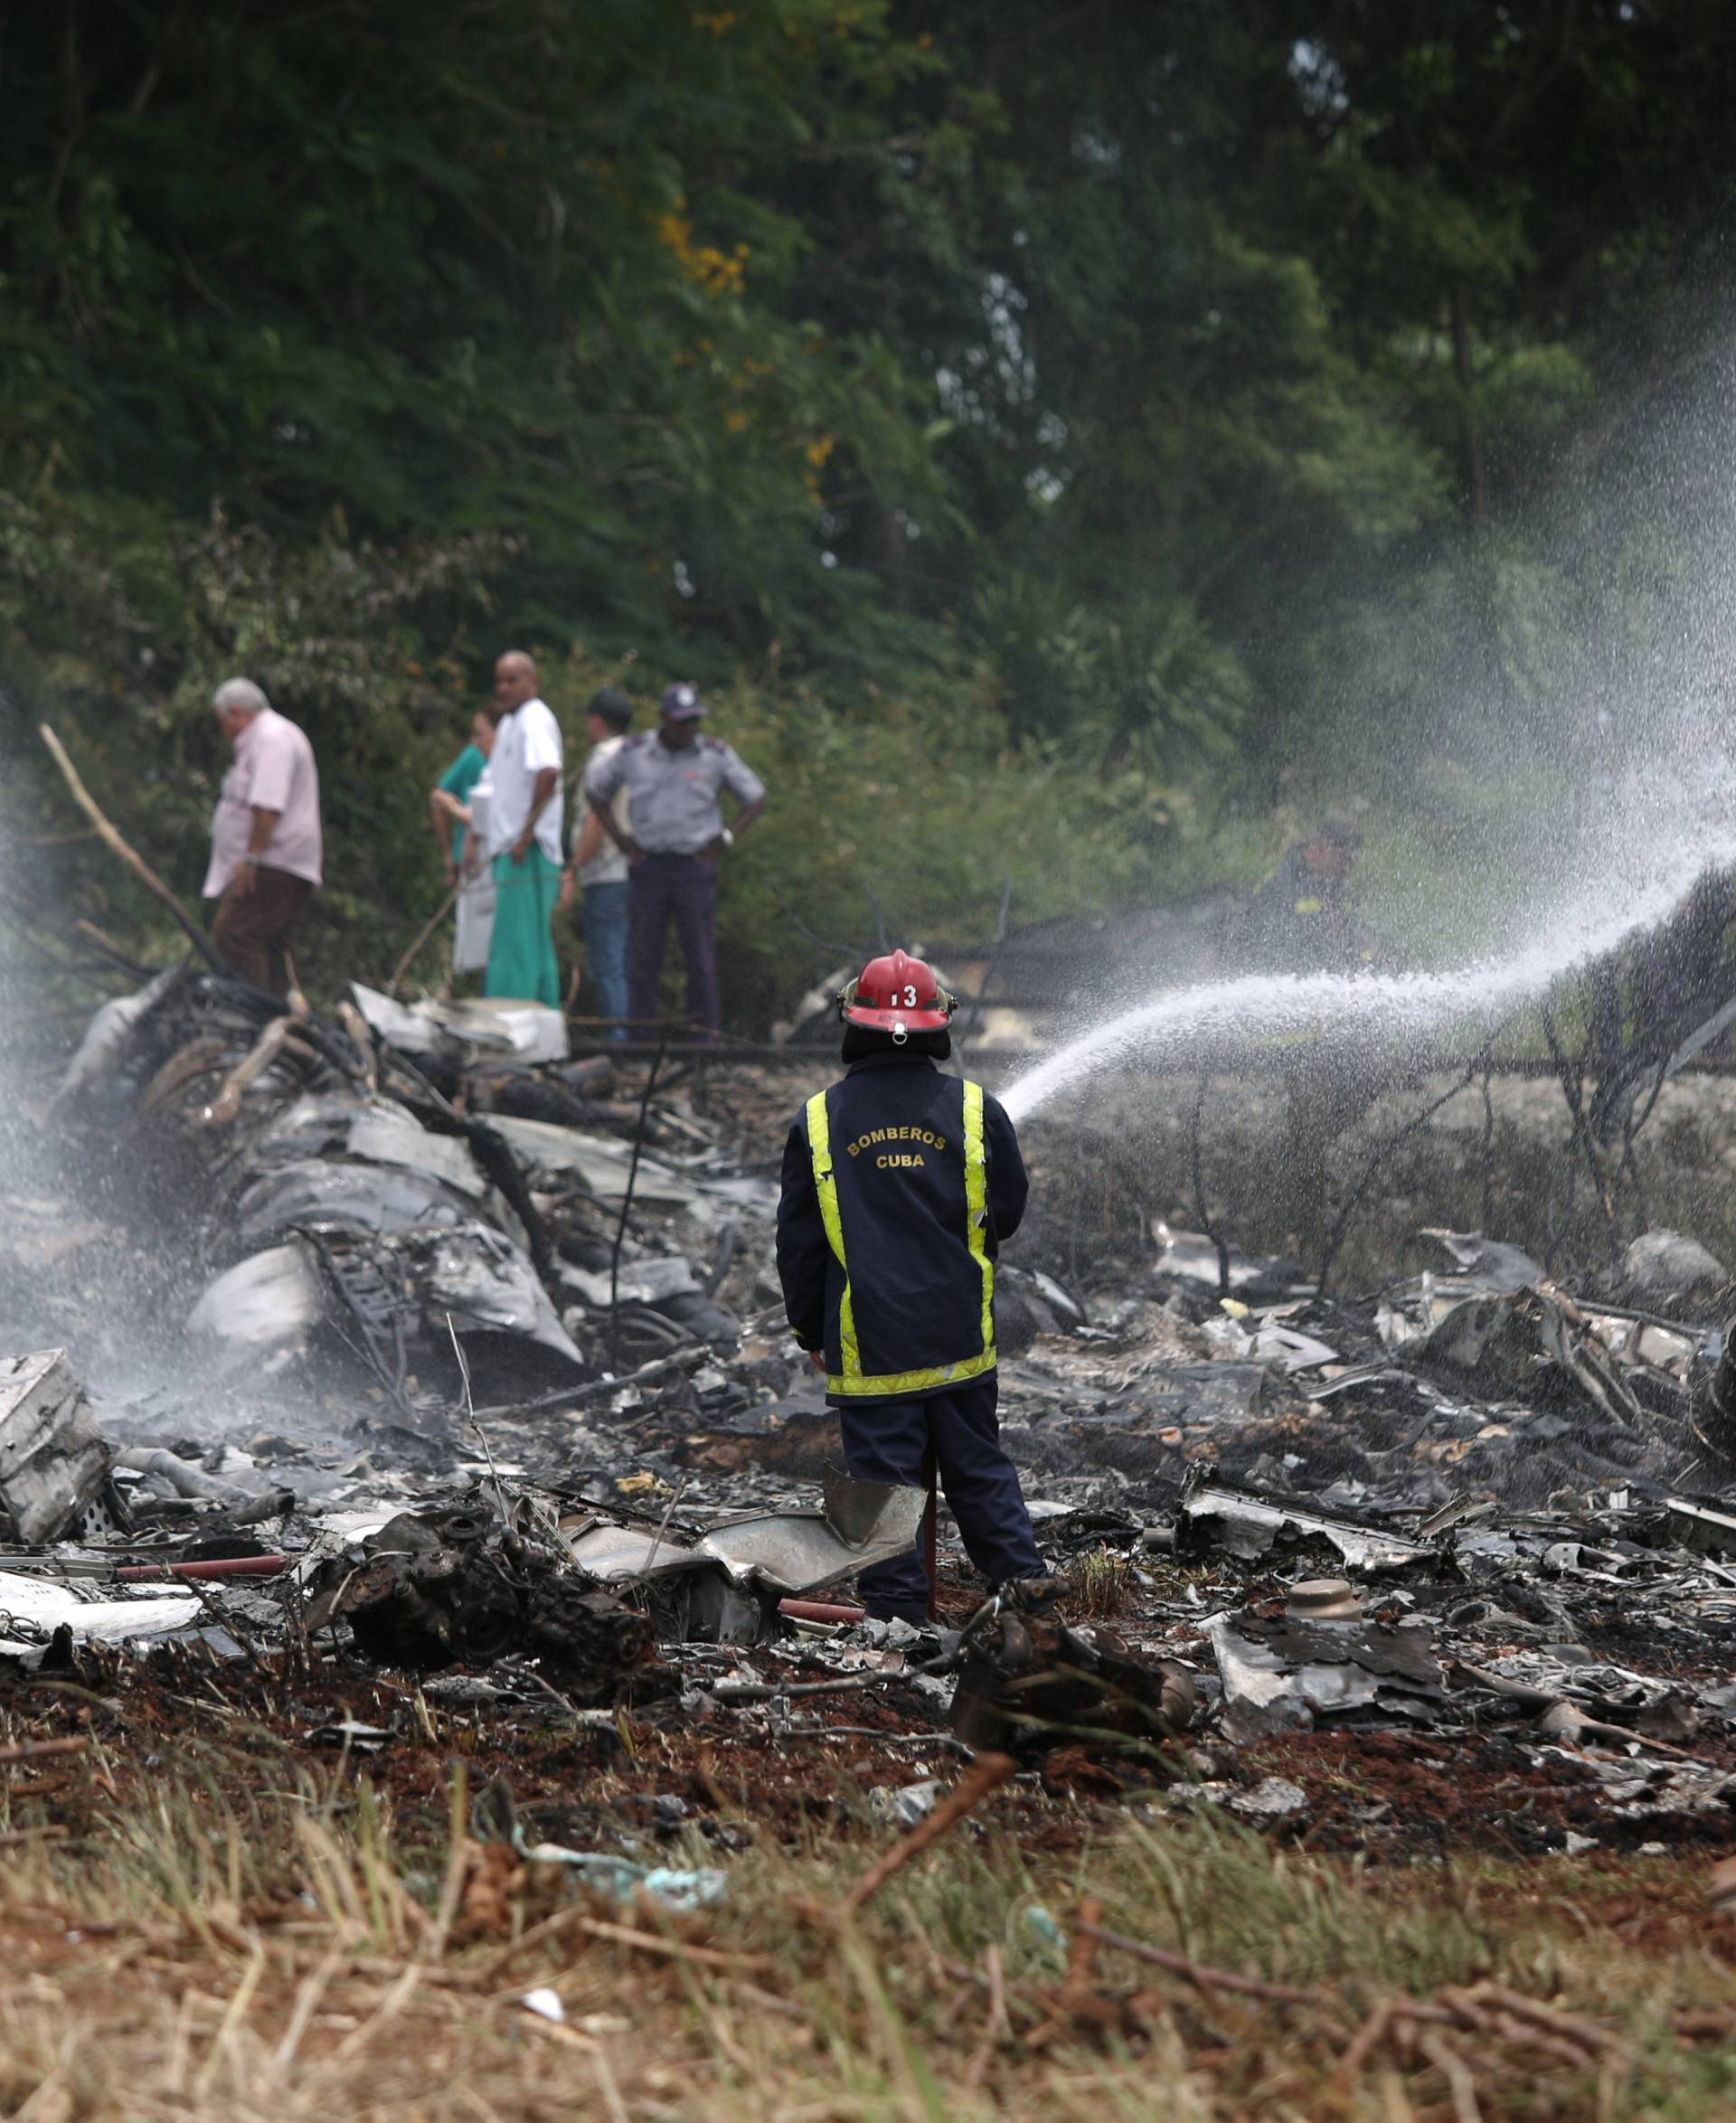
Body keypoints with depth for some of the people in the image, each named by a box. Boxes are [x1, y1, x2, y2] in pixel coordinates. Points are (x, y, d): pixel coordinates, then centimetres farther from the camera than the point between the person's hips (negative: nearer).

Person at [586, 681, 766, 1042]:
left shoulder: (715, 756, 0)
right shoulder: (634, 753, 3)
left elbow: (756, 798, 8)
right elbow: (596, 789, 17)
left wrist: (726, 840, -1)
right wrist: (618, 837, 8)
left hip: (695, 867, -1)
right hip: (648, 867, 1)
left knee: (701, 959, -1)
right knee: (643, 958, 1)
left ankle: (706, 1037, 3)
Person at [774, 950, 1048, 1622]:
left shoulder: (818, 1122, -5)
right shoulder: (977, 1112, -4)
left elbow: (799, 1244, 2)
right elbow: (1007, 1213, 10)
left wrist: (811, 1332, 14)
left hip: (867, 1346, -2)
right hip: (960, 1339, 2)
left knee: (883, 1478, 3)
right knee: (978, 1466, 15)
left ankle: (898, 1608, 5)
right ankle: (1022, 1579, 14)